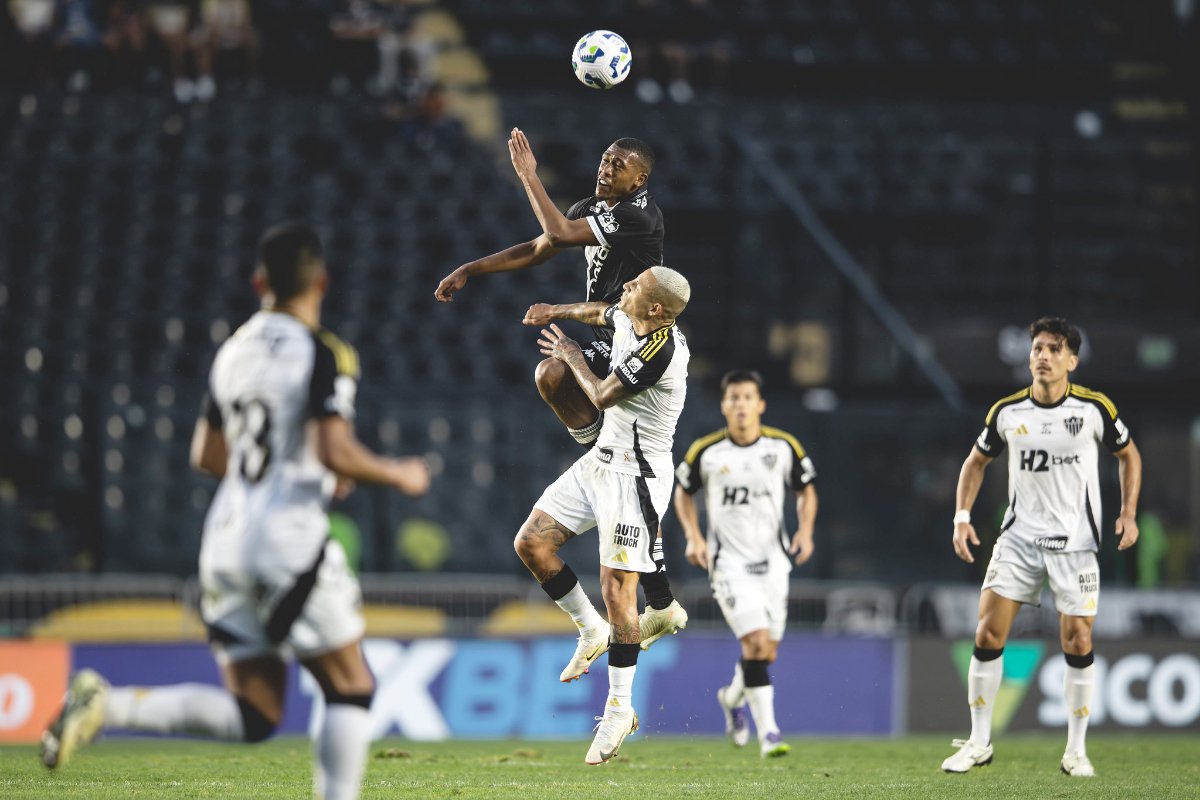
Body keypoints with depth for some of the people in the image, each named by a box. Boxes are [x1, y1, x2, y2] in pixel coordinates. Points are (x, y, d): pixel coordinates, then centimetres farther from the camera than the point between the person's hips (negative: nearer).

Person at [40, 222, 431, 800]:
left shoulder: (233, 351, 12)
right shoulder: (325, 355, -9)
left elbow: (207, 455, 19)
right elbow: (335, 452, -19)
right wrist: (398, 475, -2)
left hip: (227, 535, 7)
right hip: (289, 536, -7)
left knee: (251, 717, 8)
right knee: (350, 689, 7)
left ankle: (106, 704, -9)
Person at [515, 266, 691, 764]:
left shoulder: (660, 350, -26)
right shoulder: (627, 320, 1)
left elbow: (603, 396, -14)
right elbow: (601, 312, 28)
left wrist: (572, 357, 2)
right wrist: (555, 312, 35)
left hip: (636, 476, -9)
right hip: (601, 459, 9)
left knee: (617, 591, -10)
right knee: (531, 544, 7)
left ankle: (620, 709, -2)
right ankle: (592, 632, 24)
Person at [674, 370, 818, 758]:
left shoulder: (784, 446, -2)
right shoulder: (705, 451, -6)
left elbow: (806, 490, 12)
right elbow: (683, 492, 10)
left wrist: (805, 530, -5)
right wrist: (693, 536, -3)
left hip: (772, 559, 3)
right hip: (728, 561, -3)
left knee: (767, 652, 7)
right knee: (756, 641, -18)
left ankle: (733, 697, 40)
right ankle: (768, 732, -16)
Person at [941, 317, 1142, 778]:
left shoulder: (1095, 408, -6)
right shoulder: (1007, 412, -1)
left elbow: (1128, 454, 9)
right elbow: (977, 461, 14)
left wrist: (1128, 512, -3)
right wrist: (962, 517, 3)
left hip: (1075, 541, -2)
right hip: (1019, 534, 2)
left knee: (1077, 642, -3)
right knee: (988, 632, -6)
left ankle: (1076, 750, 10)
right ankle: (979, 743, 4)